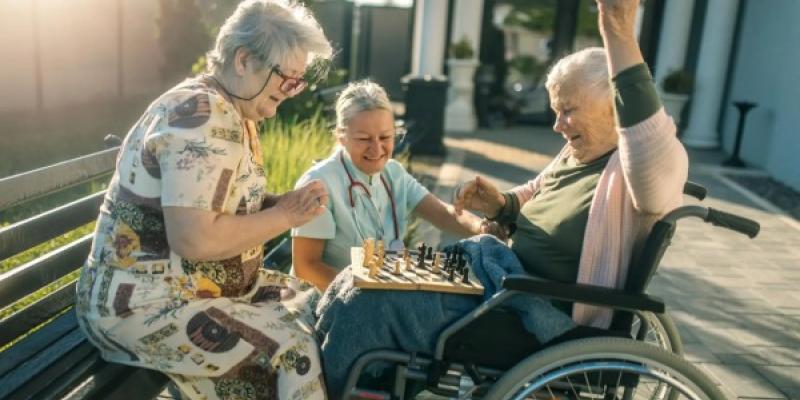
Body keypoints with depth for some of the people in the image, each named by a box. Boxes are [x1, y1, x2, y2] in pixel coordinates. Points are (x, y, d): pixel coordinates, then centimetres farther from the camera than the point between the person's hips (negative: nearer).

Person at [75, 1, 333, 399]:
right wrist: (285, 215, -20)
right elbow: (194, 240, -31)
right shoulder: (204, 116, -24)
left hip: (208, 286, 10)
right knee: (296, 347, -19)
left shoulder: (235, 112, 7)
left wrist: (283, 202, -6)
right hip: (144, 304, -10)